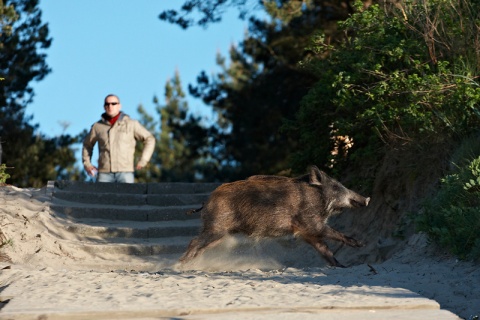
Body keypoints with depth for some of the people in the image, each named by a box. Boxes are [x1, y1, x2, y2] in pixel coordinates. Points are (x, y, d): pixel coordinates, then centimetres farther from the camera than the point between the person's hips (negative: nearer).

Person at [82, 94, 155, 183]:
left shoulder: (131, 124, 4)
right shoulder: (97, 126, 9)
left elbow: (149, 139, 10)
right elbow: (87, 144, 26)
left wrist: (143, 161, 1)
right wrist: (87, 163, 14)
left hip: (125, 171, -1)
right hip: (104, 172, 1)